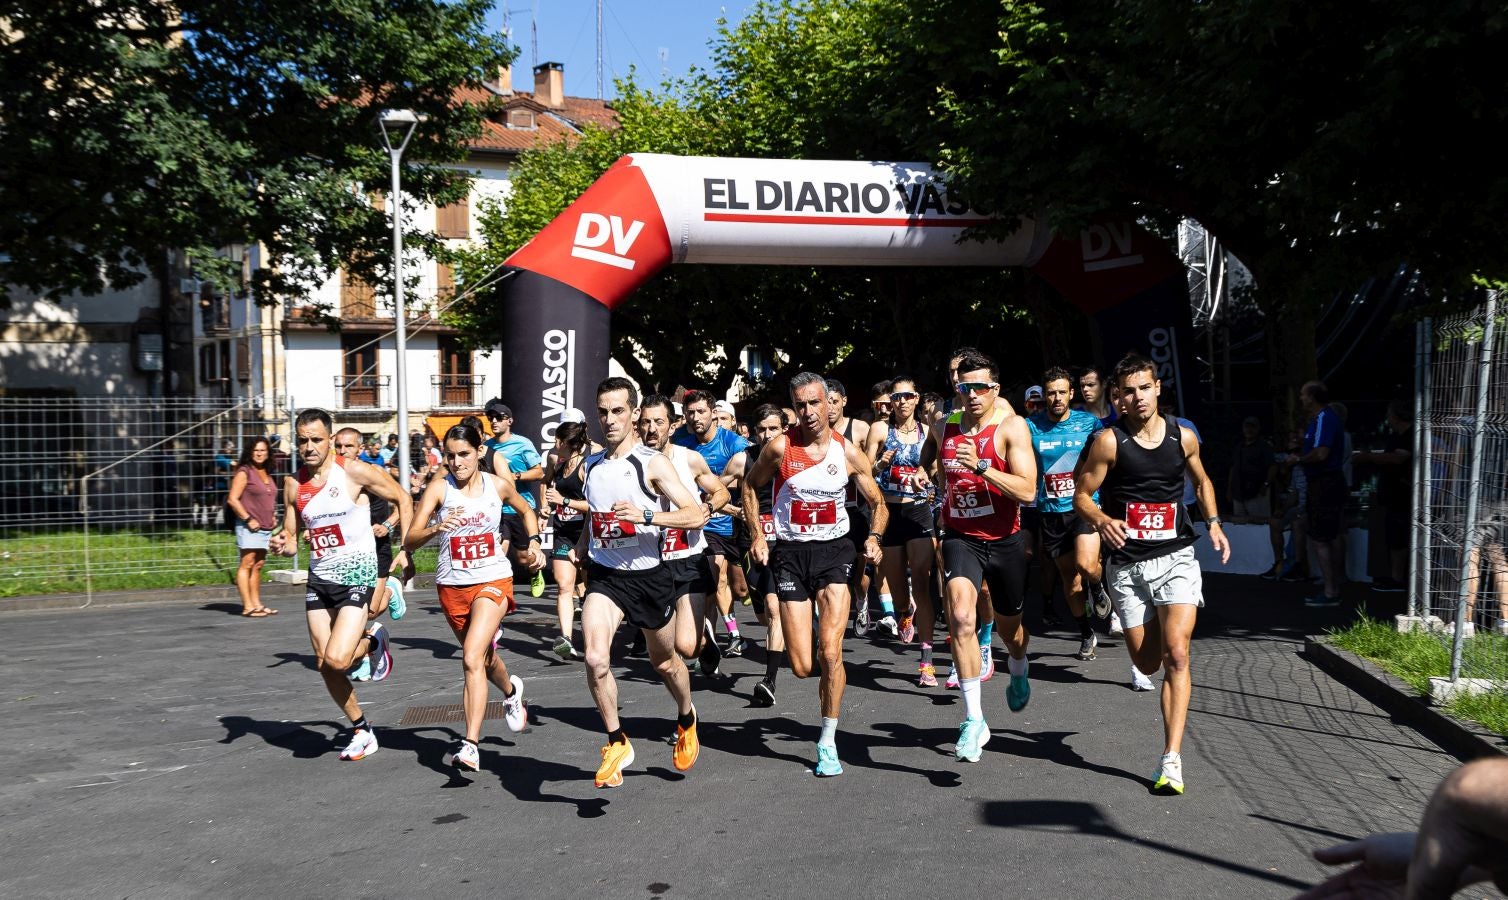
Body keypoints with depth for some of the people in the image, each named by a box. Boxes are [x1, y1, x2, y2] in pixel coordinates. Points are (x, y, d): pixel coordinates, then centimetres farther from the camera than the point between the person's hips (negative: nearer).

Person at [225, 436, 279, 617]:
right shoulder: (244, 472, -5)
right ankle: (247, 607, -10)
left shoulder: (268, 474, 17)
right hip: (249, 527, -7)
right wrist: (248, 519, -15)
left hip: (265, 528, 7)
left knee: (258, 565, 9)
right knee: (247, 564, -8)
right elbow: (233, 499, -12)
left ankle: (256, 604, 13)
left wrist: (273, 517, 16)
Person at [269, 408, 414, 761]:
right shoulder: (293, 484, 3)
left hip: (357, 574, -5)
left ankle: (373, 641, 14)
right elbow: (291, 539, 11)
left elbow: (402, 499, -1)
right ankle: (362, 731, 28)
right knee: (325, 666, 8)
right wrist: (282, 545, -13)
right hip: (319, 578, 6)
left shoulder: (354, 472, -11)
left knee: (336, 660, -20)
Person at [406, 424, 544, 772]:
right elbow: (408, 541, -16)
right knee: (482, 656, 21)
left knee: (472, 659, -21)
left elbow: (526, 511, 19)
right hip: (452, 586, 2)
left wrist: (532, 542, 4)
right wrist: (436, 528, -34)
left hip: (493, 580, -2)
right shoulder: (439, 488, -8)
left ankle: (470, 745, -22)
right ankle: (511, 690, 55)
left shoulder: (498, 485, -3)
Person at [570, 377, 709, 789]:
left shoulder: (652, 463, -12)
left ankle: (686, 719, 47)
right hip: (604, 575, 3)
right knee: (595, 659, -20)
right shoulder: (592, 464, 5)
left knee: (664, 662, 17)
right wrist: (581, 547, 17)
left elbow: (697, 515, -20)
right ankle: (617, 743, -1)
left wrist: (646, 516, -31)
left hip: (648, 575, -3)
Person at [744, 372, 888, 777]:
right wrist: (758, 537, 0)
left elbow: (878, 503, 10)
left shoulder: (848, 452, -2)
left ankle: (828, 743, 6)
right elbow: (750, 486, 9)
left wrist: (874, 538, -9)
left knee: (830, 654, -12)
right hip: (790, 553, 0)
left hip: (834, 550, 0)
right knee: (802, 667, -3)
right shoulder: (780, 447, -7)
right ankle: (829, 680, 36)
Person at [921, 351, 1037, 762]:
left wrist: (981, 467, -32)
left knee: (1009, 626, 19)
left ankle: (1018, 669, 57)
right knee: (961, 617, -24)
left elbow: (1027, 491, -23)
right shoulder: (943, 428, 1)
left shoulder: (1012, 427, -12)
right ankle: (974, 720, -19)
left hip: (1004, 541, -1)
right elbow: (924, 465, 26)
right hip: (960, 538, 1)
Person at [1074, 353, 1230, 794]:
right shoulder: (1109, 441, -7)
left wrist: (1213, 523, 7)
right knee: (1147, 663, 7)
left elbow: (1202, 481, 21)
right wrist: (1101, 519, -23)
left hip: (1176, 558, 0)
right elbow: (1081, 495, -3)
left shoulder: (1183, 437, 2)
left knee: (1176, 654, -16)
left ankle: (1171, 758, -14)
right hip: (1128, 563, 0)